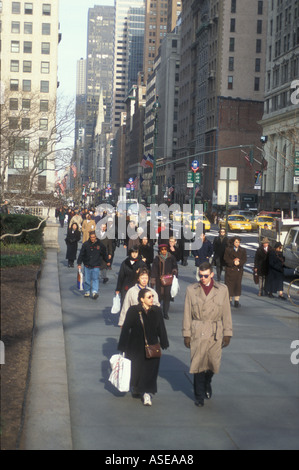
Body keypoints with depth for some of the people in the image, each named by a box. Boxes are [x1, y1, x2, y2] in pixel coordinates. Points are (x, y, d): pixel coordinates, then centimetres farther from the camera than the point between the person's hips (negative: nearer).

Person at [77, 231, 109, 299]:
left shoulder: (100, 244, -1)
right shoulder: (86, 244, -3)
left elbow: (104, 254, 12)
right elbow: (81, 254, 1)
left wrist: (107, 261, 22)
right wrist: (79, 263, -3)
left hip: (96, 266, -1)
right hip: (87, 265, 1)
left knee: (95, 279, -6)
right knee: (87, 279, 8)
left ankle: (94, 291, -8)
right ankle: (87, 291, 20)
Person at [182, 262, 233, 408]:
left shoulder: (222, 289, 4)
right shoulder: (191, 290, 4)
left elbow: (226, 313, 7)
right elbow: (187, 313, 5)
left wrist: (227, 334, 4)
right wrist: (186, 334, 2)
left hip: (215, 333, 1)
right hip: (197, 332, -1)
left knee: (213, 363, 5)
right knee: (198, 363, -2)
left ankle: (207, 384, 38)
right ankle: (199, 396, 12)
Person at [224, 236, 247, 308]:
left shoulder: (243, 250, 10)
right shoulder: (228, 249, 3)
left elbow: (245, 259, 2)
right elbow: (226, 259, -4)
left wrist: (239, 262, -17)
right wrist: (233, 262, -18)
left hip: (239, 270, 1)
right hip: (230, 269, -1)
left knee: (238, 285, -3)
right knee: (229, 284, 0)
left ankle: (237, 300, -1)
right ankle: (229, 299, 10)